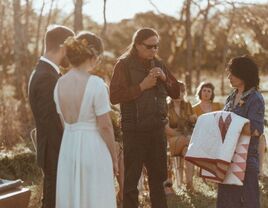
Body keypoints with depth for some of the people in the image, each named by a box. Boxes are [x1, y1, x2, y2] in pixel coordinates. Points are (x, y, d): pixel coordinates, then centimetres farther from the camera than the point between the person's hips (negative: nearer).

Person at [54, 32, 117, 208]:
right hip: (93, 147, -6)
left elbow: (64, 121, 9)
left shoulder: (60, 84, 2)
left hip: (68, 146, 6)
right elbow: (105, 126, -13)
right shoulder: (96, 83, -16)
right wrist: (114, 157, -3)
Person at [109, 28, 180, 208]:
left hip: (157, 128, 6)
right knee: (132, 177, -2)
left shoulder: (158, 64, 11)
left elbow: (176, 93, 14)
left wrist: (165, 78, -4)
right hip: (135, 130, -6)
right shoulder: (124, 64, -6)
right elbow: (114, 96, -16)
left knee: (158, 176, 15)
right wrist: (142, 86, -19)